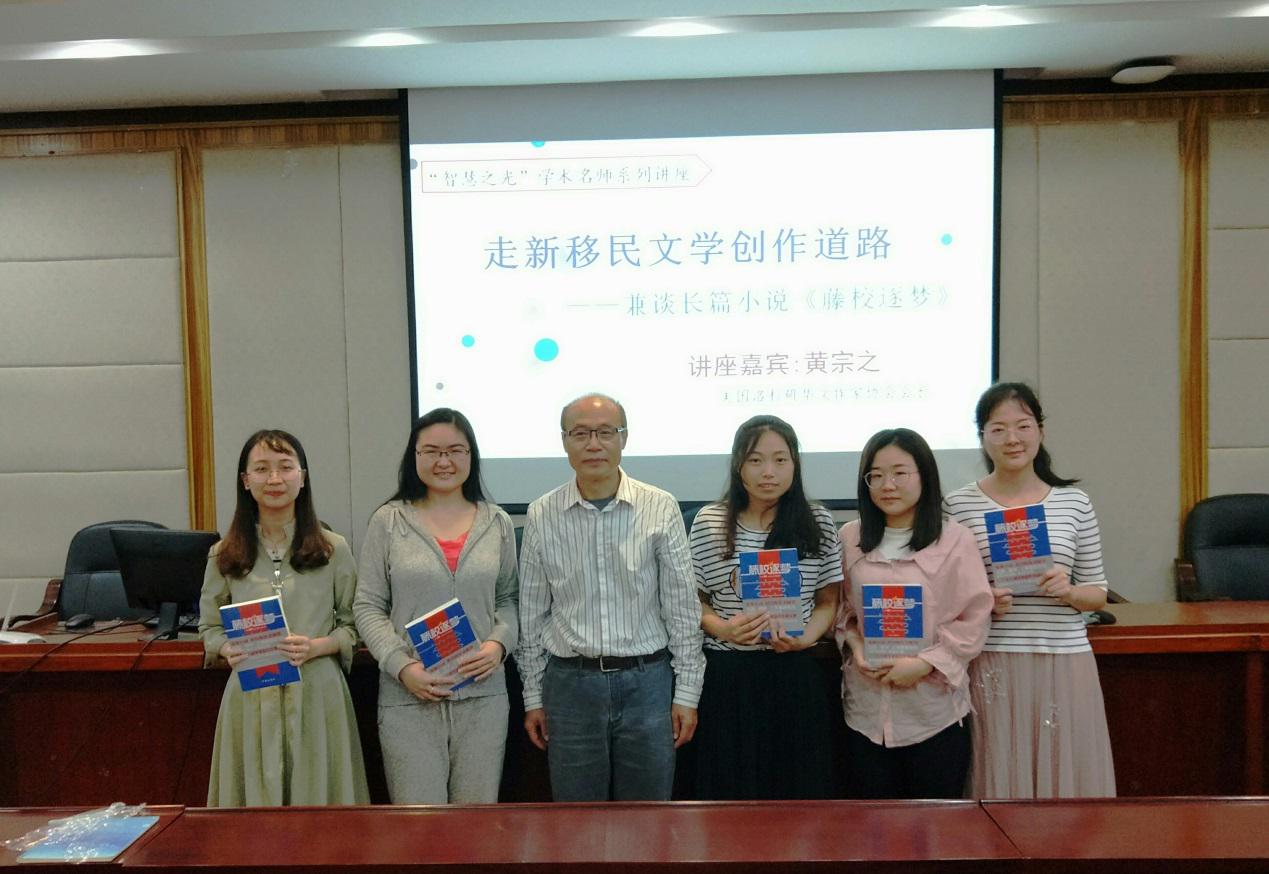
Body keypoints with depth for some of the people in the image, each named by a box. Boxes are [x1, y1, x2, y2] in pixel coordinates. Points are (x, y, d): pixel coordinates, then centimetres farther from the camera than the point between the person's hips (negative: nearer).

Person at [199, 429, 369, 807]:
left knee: (317, 800, 5)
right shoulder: (225, 556, 6)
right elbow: (209, 626, 12)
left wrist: (318, 646, -14)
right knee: (255, 802, 7)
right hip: (250, 696, 1)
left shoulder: (333, 549, 1)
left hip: (317, 693, -1)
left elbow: (353, 623, 4)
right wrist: (228, 649, -9)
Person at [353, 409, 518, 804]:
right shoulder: (388, 522, 1)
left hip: (482, 694, 2)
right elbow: (367, 607, 1)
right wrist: (402, 667, -11)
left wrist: (499, 643, -6)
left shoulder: (497, 523, 7)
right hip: (408, 697, -2)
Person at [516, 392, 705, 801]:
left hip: (647, 680, -1)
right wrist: (533, 696, 7)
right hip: (570, 683, 1)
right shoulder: (541, 516, -1)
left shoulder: (660, 509, -5)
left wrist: (687, 692, -1)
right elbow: (532, 614, 6)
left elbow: (682, 608, -1)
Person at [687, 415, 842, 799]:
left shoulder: (819, 524, 1)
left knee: (799, 785, 11)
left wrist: (805, 638, -12)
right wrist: (723, 628, -15)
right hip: (727, 676, -1)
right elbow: (693, 600, 5)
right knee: (729, 785, 9)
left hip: (795, 675, 1)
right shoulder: (708, 523, -2)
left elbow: (827, 602, 8)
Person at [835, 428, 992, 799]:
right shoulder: (850, 538, 5)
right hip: (866, 709, 3)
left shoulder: (955, 540, -5)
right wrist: (854, 646, -7)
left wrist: (924, 663, -15)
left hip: (935, 709, -2)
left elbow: (974, 620, -6)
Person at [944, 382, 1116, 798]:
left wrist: (1068, 591, -9)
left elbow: (1098, 593, 11)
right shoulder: (958, 505, 0)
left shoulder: (1074, 502, 6)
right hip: (993, 664, -2)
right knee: (1001, 775, 4)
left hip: (1065, 661, 2)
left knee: (1066, 773, 7)